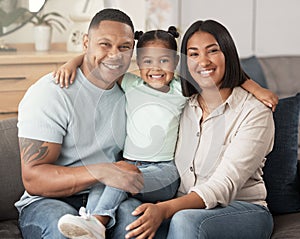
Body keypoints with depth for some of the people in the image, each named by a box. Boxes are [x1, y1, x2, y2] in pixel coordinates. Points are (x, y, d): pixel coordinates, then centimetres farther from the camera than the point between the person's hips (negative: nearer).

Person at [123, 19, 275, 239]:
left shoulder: (254, 111, -8)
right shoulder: (182, 108, 8)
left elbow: (224, 185, -18)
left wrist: (165, 209, -31)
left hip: (242, 211, -3)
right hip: (184, 207, 3)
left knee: (185, 220, -35)